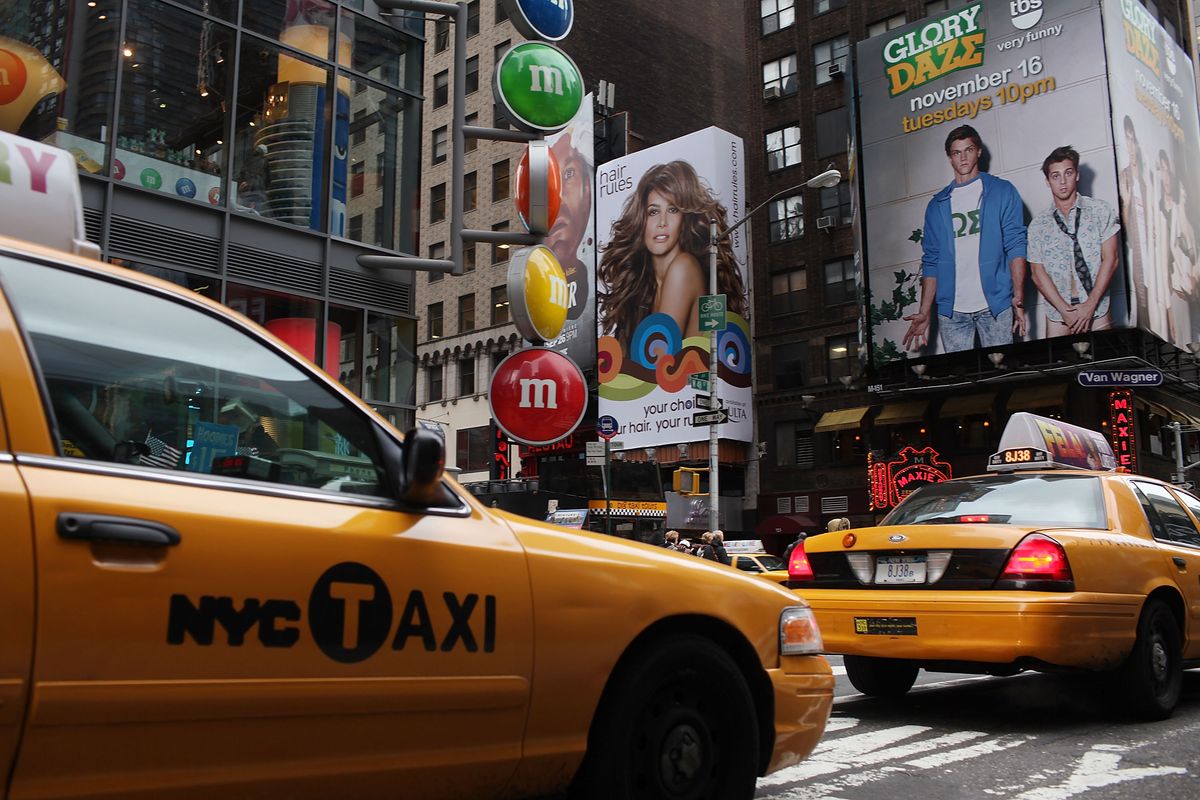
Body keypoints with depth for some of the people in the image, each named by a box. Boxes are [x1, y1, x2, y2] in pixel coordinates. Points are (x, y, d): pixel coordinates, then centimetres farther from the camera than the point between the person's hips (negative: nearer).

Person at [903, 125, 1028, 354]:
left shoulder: (1002, 192, 8)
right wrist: (925, 313, 3)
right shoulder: (937, 204, 14)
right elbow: (930, 261, 12)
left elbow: (1015, 246, 0)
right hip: (951, 310, 2)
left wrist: (1018, 297, -13)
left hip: (995, 304, -2)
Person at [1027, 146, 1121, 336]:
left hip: (1098, 313, -1)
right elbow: (1037, 273, 0)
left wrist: (1090, 306, -11)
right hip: (1057, 316, 1)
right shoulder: (1038, 224, 4)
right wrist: (1064, 309, -11)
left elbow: (1110, 260, -3)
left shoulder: (1101, 211, 2)